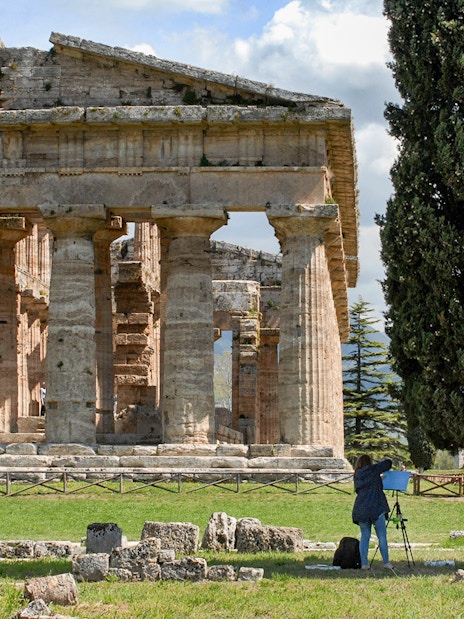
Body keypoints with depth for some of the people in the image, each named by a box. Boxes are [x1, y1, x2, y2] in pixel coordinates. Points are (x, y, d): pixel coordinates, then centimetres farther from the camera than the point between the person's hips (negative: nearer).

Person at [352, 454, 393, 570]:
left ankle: (364, 563, 3)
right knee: (382, 536, 1)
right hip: (376, 508, -5)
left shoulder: (357, 475, 14)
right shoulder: (373, 470, 0)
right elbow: (388, 463, 7)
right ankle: (386, 562, 1)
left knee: (364, 536, 9)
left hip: (361, 510, 5)